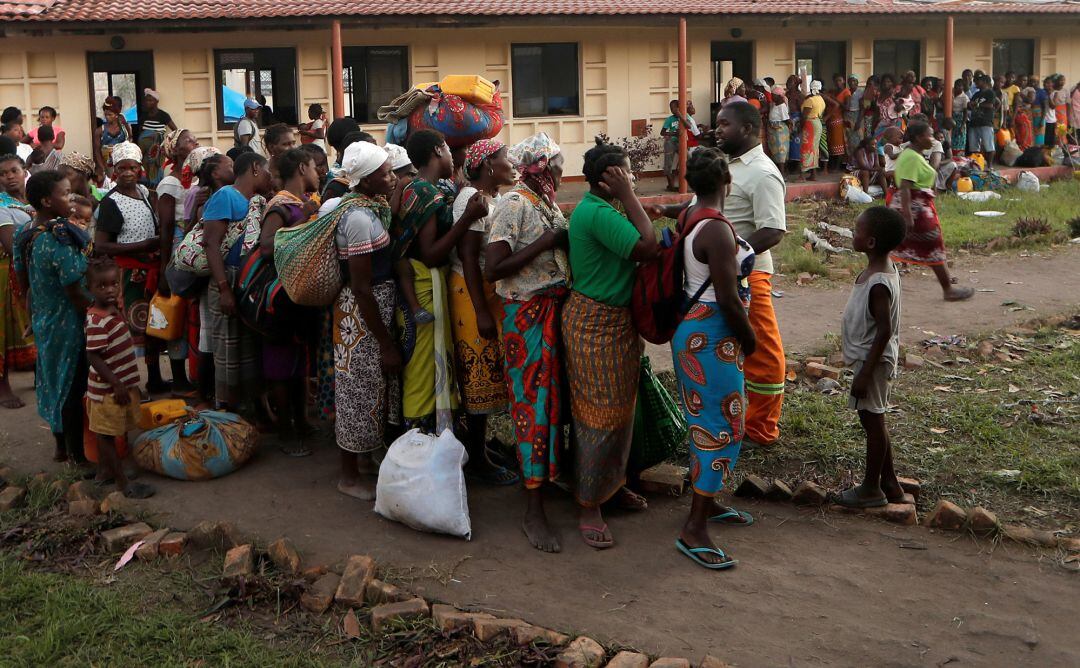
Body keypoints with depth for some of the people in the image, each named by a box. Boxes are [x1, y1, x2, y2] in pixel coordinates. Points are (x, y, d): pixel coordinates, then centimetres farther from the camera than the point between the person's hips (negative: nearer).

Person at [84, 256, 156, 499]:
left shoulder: (113, 310, 4)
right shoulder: (97, 321, -25)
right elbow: (93, 356, -26)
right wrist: (117, 384, -26)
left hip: (121, 383, 9)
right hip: (107, 388, -9)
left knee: (106, 433, 21)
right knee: (107, 434, 3)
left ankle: (104, 471, 35)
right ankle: (122, 482, 8)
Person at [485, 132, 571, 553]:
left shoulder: (548, 203, 12)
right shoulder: (514, 204, -13)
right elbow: (493, 269, -21)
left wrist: (569, 242, -4)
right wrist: (547, 242, -19)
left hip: (556, 309, 8)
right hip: (527, 315, -8)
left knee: (554, 396, 13)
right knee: (533, 401, -6)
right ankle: (533, 511, -1)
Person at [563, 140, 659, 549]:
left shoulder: (596, 209, 10)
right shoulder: (598, 213, -23)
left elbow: (636, 247, 10)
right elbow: (647, 248, -27)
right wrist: (627, 196, -22)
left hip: (615, 319, 11)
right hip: (597, 324, -11)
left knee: (619, 409, 20)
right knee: (600, 415, -3)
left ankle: (612, 484, 36)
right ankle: (588, 509, 8)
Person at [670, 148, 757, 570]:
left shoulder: (690, 216, 6)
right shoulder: (718, 230, -23)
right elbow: (728, 299, -23)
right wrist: (749, 338, -8)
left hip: (693, 329, 10)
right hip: (711, 337, -10)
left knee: (708, 422, 20)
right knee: (722, 427, -5)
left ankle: (708, 502, 34)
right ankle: (694, 529, -2)